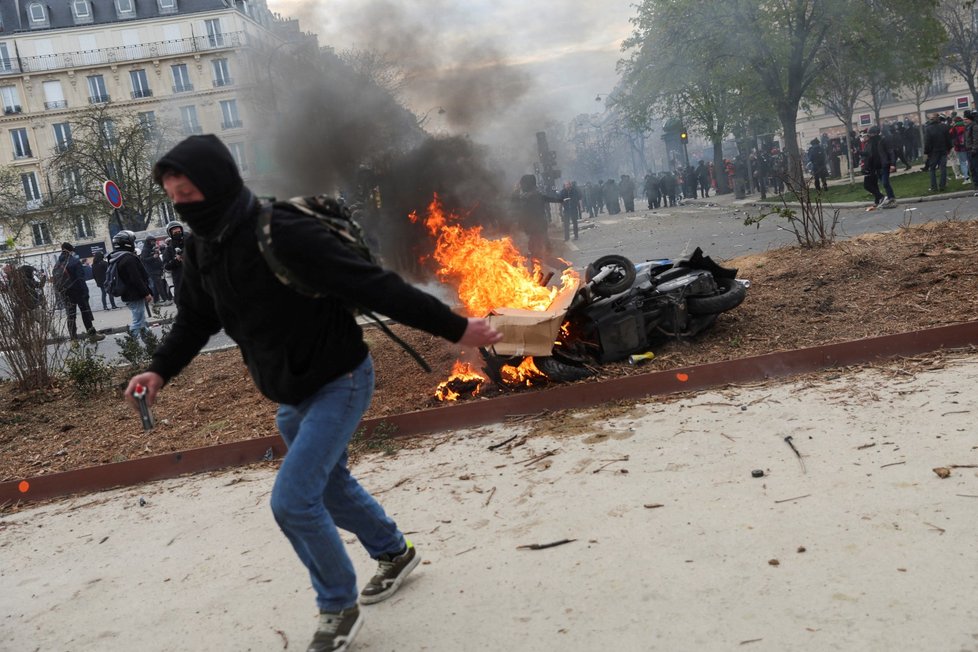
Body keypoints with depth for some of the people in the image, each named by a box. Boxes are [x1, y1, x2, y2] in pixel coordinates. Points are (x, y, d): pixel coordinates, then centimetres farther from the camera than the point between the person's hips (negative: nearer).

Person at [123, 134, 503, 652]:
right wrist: (160, 370, -4)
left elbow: (377, 287, -29)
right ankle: (394, 553, 47)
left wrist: (454, 329, -25)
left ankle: (339, 607, 11)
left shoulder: (286, 235, -29)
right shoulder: (201, 247, -3)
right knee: (330, 486, 22)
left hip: (339, 383, -8)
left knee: (293, 500, -13)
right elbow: (195, 319, 11)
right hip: (290, 395, 9)